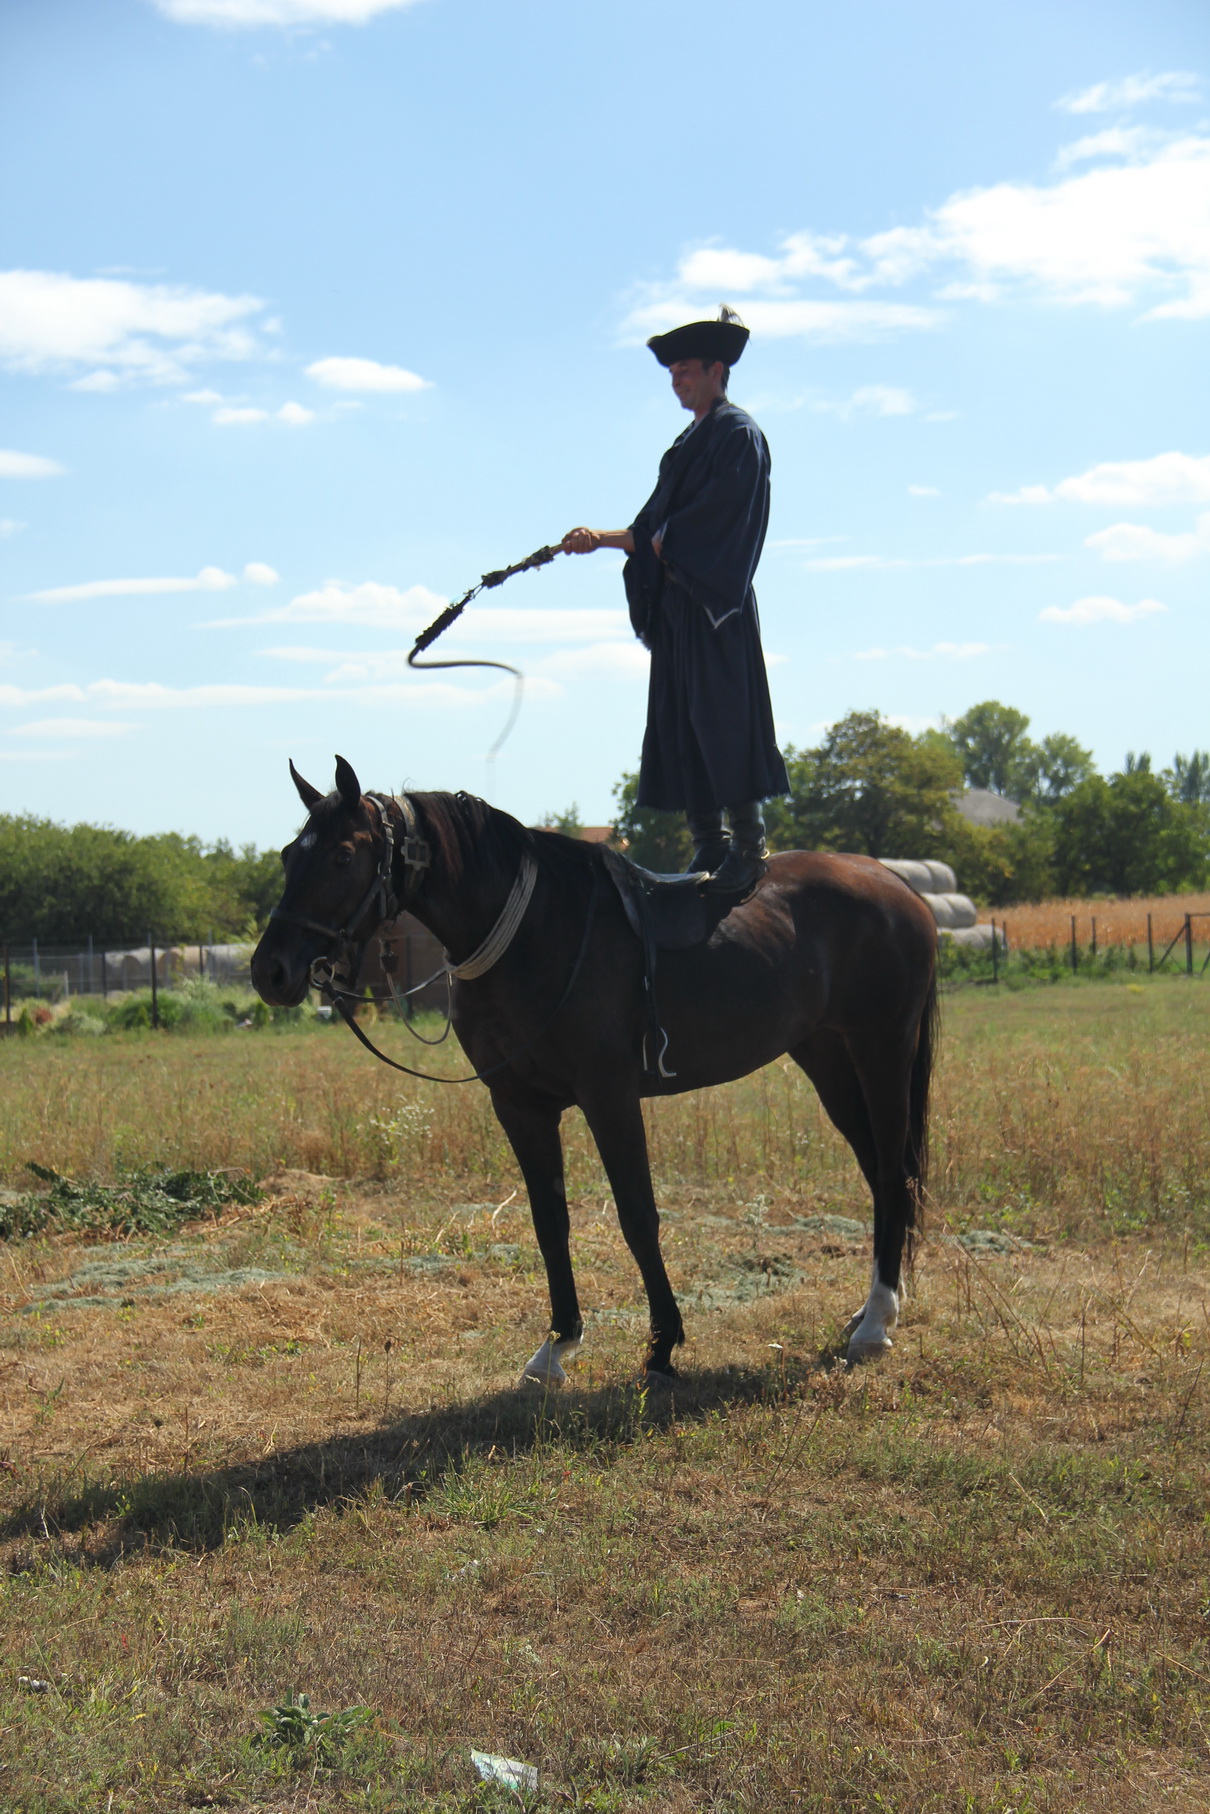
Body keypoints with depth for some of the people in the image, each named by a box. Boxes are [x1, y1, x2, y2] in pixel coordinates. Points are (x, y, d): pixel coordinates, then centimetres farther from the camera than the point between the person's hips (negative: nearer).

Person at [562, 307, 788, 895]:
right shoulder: (688, 443, 21)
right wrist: (602, 538, 7)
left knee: (721, 717, -10)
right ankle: (708, 846, 9)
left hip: (717, 604, -9)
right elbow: (658, 530, 19)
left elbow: (713, 514, -15)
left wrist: (661, 541, -8)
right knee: (678, 723, 6)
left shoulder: (738, 434, -5)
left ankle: (749, 842, -6)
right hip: (676, 604, 9)